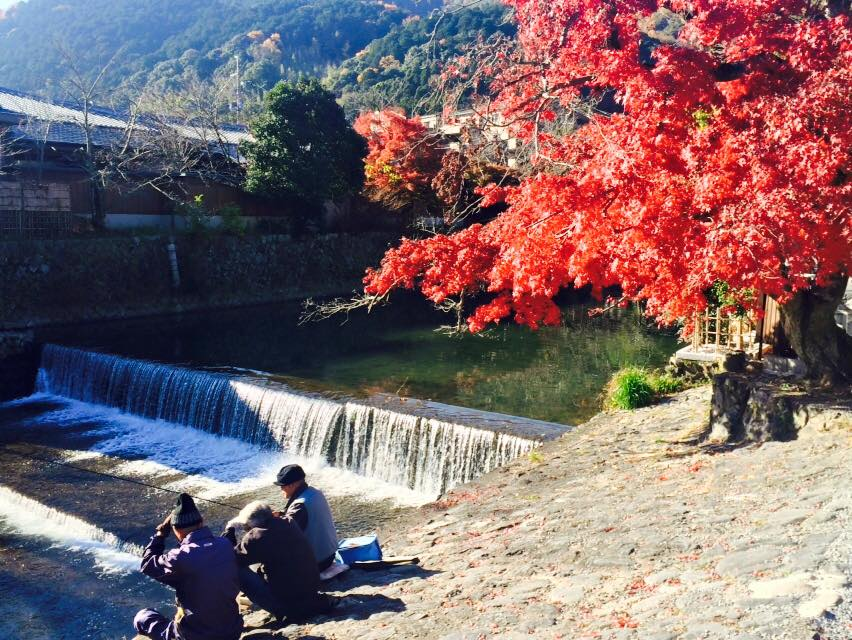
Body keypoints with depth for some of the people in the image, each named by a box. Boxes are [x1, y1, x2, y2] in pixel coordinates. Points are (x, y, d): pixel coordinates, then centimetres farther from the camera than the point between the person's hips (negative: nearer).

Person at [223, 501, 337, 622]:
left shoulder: (256, 536, -17)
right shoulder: (289, 524, 4)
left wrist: (229, 530, 3)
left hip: (287, 599, -7)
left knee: (238, 571, -5)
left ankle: (282, 610, -6)